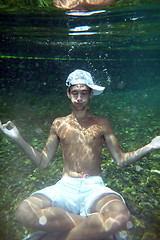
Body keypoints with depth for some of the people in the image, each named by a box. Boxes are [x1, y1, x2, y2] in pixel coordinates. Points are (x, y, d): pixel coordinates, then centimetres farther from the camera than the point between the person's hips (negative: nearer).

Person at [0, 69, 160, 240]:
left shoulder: (102, 124, 8)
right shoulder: (59, 124, 11)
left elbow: (121, 160, 9)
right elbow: (42, 162, 11)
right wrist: (18, 139, 3)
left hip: (94, 187, 0)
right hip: (65, 187, 1)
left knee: (120, 216, -33)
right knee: (24, 212, -27)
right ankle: (92, 225, -12)